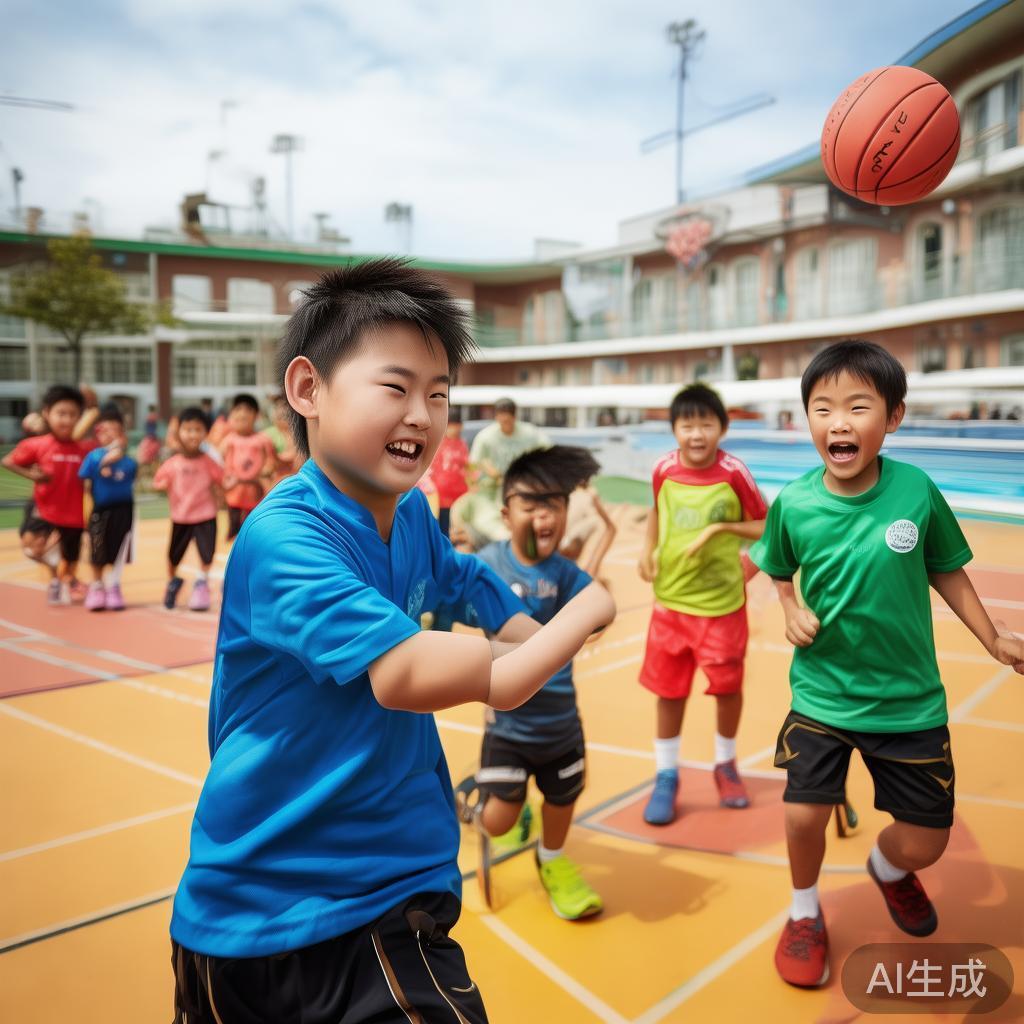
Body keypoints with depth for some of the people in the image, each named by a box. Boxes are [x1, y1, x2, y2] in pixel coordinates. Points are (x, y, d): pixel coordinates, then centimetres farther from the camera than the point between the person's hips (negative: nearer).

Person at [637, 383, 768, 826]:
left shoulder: (734, 473, -13)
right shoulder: (664, 470, -5)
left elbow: (766, 526, -4)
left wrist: (720, 528, -19)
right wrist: (647, 551, -1)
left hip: (722, 602, -2)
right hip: (670, 599, 2)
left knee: (728, 687, 10)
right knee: (668, 690, 9)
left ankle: (725, 765, 35)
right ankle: (666, 776, 25)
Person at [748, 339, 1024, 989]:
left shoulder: (916, 490, -13)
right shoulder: (793, 504, -13)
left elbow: (947, 570, 3)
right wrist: (791, 609, -12)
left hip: (910, 701, 1)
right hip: (821, 695, 0)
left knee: (924, 843, 8)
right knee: (805, 816, -4)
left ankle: (888, 869, 47)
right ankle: (805, 914, 31)